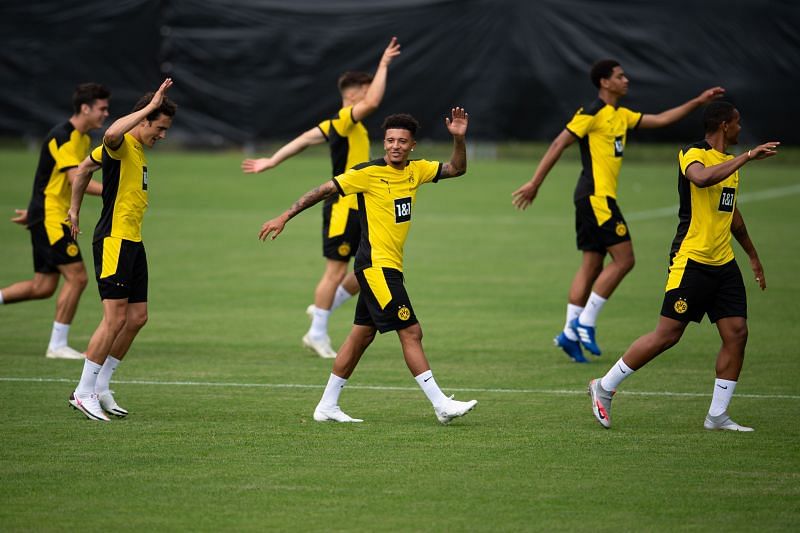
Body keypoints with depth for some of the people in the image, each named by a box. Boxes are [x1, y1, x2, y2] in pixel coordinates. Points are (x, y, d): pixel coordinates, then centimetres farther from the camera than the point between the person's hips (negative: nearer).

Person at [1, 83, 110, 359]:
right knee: (76, 277, -10)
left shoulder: (83, 139, 15)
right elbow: (76, 180, -27)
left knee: (43, 287, 8)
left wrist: (35, 211, 28)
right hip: (49, 218, -10)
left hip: (56, 219, 10)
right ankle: (57, 345, -5)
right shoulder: (63, 137, -16)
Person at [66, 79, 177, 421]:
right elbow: (111, 134, -40)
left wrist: (75, 209, 29)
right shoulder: (121, 145, -12)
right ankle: (84, 392, -4)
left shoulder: (139, 150, 16)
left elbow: (84, 168, 27)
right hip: (113, 240, -10)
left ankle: (100, 387, 17)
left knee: (137, 317, 9)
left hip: (133, 242, 10)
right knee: (115, 318, -11)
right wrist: (150, 107, -32)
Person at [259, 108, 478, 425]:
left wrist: (458, 138, -4)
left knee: (361, 336, 11)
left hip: (389, 269, 8)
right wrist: (285, 217, -8)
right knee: (411, 332, -11)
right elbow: (324, 190, -7)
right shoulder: (368, 173, -12)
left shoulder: (416, 171, 8)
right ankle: (441, 405, -11)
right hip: (376, 265, -8)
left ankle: (327, 407, 17)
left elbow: (456, 169, 14)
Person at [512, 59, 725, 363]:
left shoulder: (621, 116, 17)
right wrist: (534, 184, -14)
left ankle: (571, 332, 8)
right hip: (596, 195, -10)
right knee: (623, 259, -10)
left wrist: (698, 102, 21)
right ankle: (585, 322, -7)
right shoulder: (592, 114, -10)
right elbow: (558, 145, -12)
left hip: (599, 198, 10)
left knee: (592, 264, 8)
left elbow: (660, 119, 25)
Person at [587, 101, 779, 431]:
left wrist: (753, 255, 36)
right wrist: (748, 157, -33)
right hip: (691, 261, -8)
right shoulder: (693, 155, -10)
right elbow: (701, 178, -34)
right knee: (668, 334, -7)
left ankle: (717, 416, 5)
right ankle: (604, 387, 8)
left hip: (723, 263, 8)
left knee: (737, 333, -2)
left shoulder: (730, 162, 17)